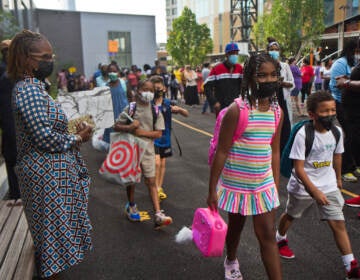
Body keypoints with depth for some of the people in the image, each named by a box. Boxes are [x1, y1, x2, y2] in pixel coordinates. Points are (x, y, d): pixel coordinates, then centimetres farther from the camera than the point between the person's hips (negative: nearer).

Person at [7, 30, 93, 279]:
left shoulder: (35, 86, 11)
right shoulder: (28, 90, -20)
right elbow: (45, 137, -25)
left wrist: (75, 131, 0)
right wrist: (78, 139, -11)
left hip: (52, 171, 10)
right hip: (46, 174, -10)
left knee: (53, 225, 22)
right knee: (52, 225, 4)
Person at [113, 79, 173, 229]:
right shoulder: (130, 108, -5)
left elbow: (158, 133, -5)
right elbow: (116, 126, -4)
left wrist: (143, 132, -19)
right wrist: (129, 127, -23)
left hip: (147, 150, 0)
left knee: (151, 182, -2)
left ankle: (158, 215, -4)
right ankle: (131, 206, 39)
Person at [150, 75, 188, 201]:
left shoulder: (168, 104, -3)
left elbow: (186, 114, -2)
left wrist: (179, 109, -22)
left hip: (165, 138, 3)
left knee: (163, 163, 12)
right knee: (156, 162, -12)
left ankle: (160, 188, 27)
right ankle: (156, 188, 4)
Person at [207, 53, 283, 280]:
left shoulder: (277, 112, -1)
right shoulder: (237, 110, -18)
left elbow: (274, 150, 7)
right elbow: (221, 152, -15)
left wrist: (276, 185, 10)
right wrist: (212, 190, -12)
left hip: (264, 185, 3)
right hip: (236, 183, -3)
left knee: (268, 236, 5)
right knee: (236, 227, 21)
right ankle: (231, 261, 51)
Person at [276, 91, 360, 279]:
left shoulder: (336, 131, -8)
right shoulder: (303, 134, -25)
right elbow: (299, 168, -23)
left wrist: (338, 178, 23)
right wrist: (314, 191, -25)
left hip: (328, 186, 4)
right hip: (303, 186, -3)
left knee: (338, 223, -1)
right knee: (291, 215, 20)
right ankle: (280, 239, 49)